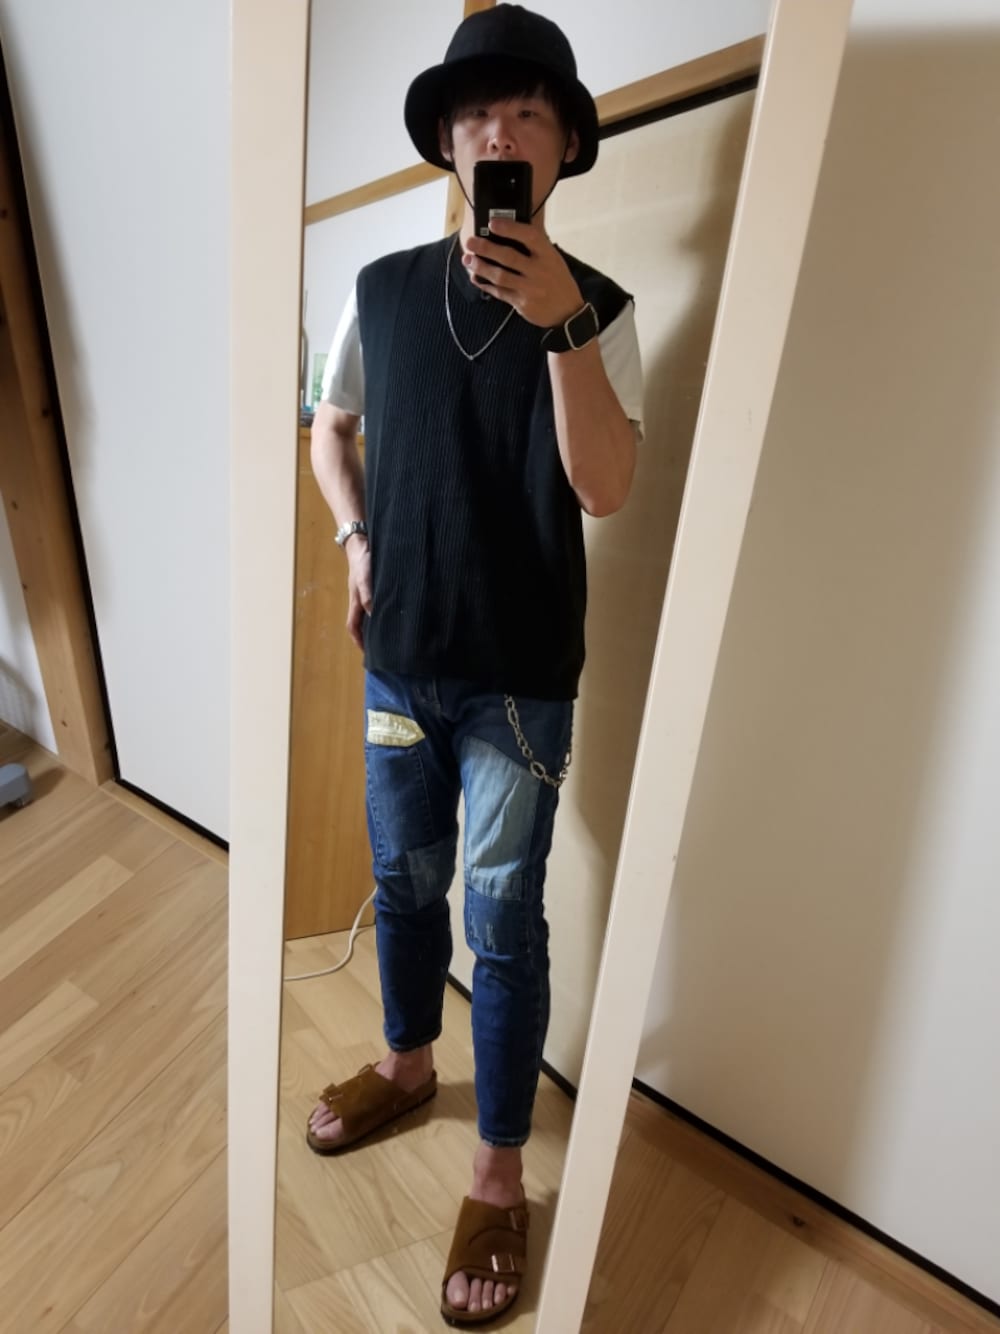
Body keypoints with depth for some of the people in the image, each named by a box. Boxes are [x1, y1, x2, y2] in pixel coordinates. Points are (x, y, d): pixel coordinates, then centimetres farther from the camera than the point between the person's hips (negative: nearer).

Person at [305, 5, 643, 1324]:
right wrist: (357, 539, 2)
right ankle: (408, 1062, 47)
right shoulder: (383, 287, 7)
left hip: (520, 676, -3)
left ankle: (500, 1170, 31)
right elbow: (331, 429, 17)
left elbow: (604, 490, -14)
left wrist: (560, 321, -23)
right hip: (399, 655, 4)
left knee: (504, 917, 6)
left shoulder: (598, 305, -1)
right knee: (405, 878, 19)